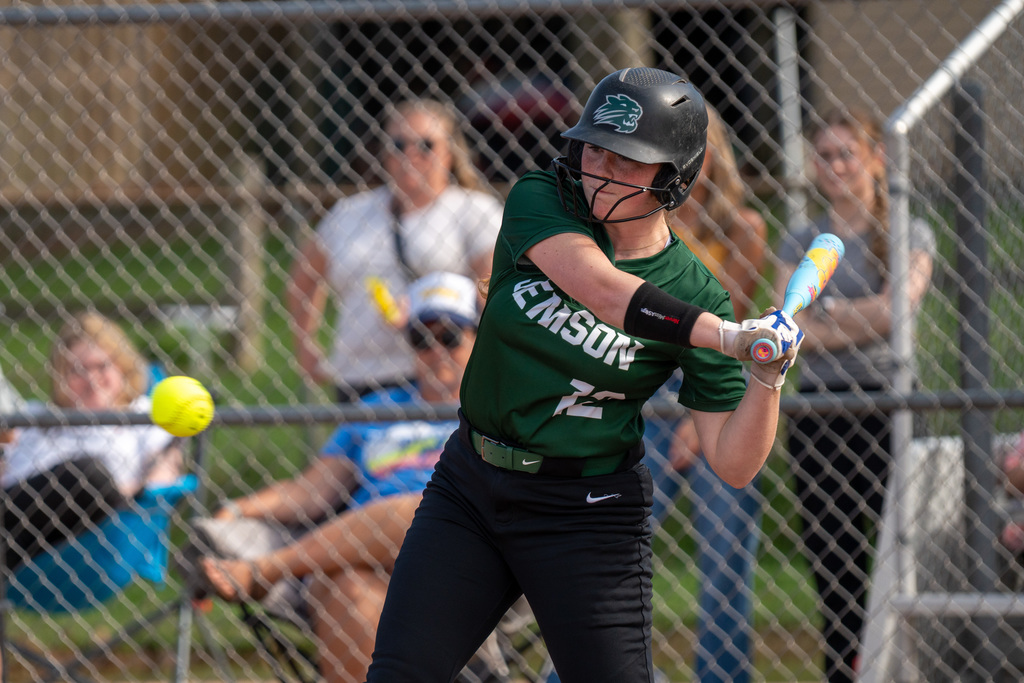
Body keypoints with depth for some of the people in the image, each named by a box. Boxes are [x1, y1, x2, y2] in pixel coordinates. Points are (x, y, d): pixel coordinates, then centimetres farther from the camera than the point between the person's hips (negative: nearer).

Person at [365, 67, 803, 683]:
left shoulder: (696, 296, -10)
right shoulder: (540, 202, -6)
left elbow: (734, 466, -12)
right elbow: (598, 286, -27)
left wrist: (768, 379, -30)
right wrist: (726, 336, -35)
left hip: (587, 516, -3)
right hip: (468, 491, 3)